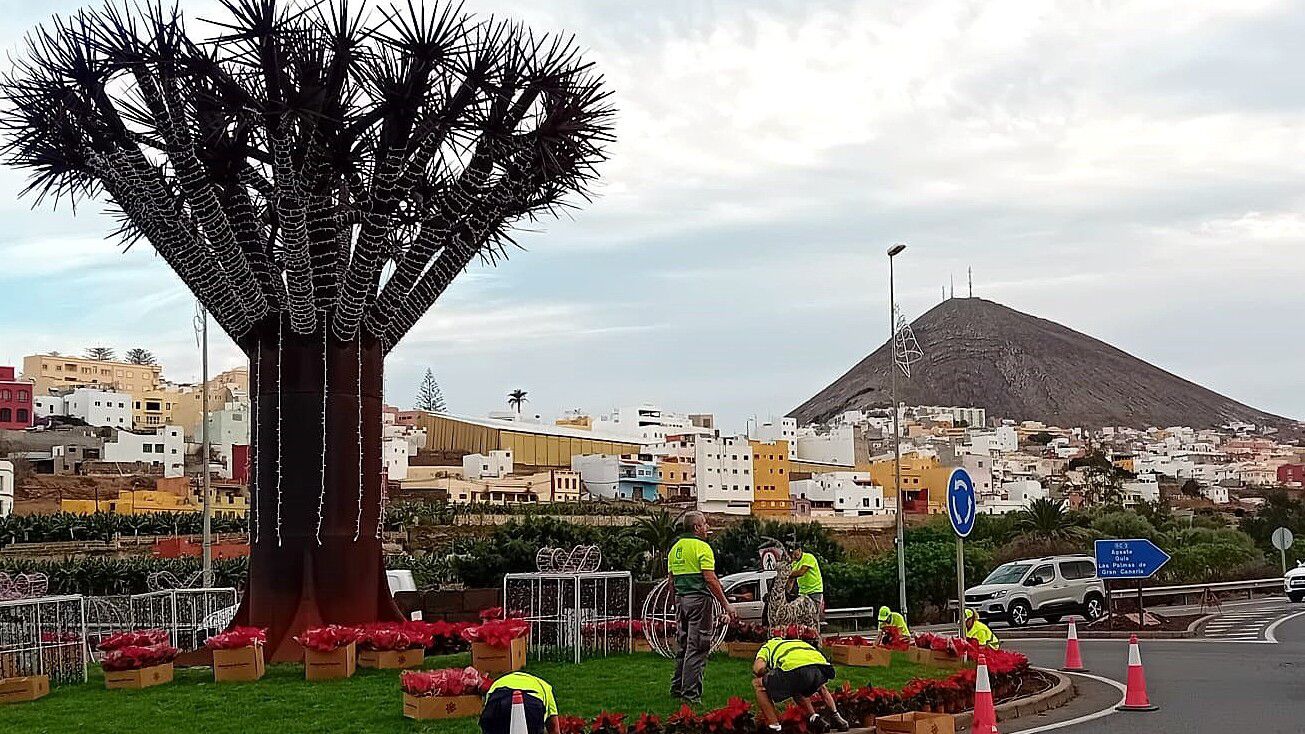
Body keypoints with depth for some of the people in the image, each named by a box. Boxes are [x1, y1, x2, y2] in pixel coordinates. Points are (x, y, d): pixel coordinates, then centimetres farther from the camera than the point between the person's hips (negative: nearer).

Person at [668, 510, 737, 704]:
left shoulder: (675, 548, 13)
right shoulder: (702, 547, -11)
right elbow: (710, 579, -17)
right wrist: (726, 604, -13)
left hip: (681, 599, 8)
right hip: (700, 599, -8)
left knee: (684, 646, 17)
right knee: (697, 648, -4)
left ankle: (677, 687, 22)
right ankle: (690, 693, -4)